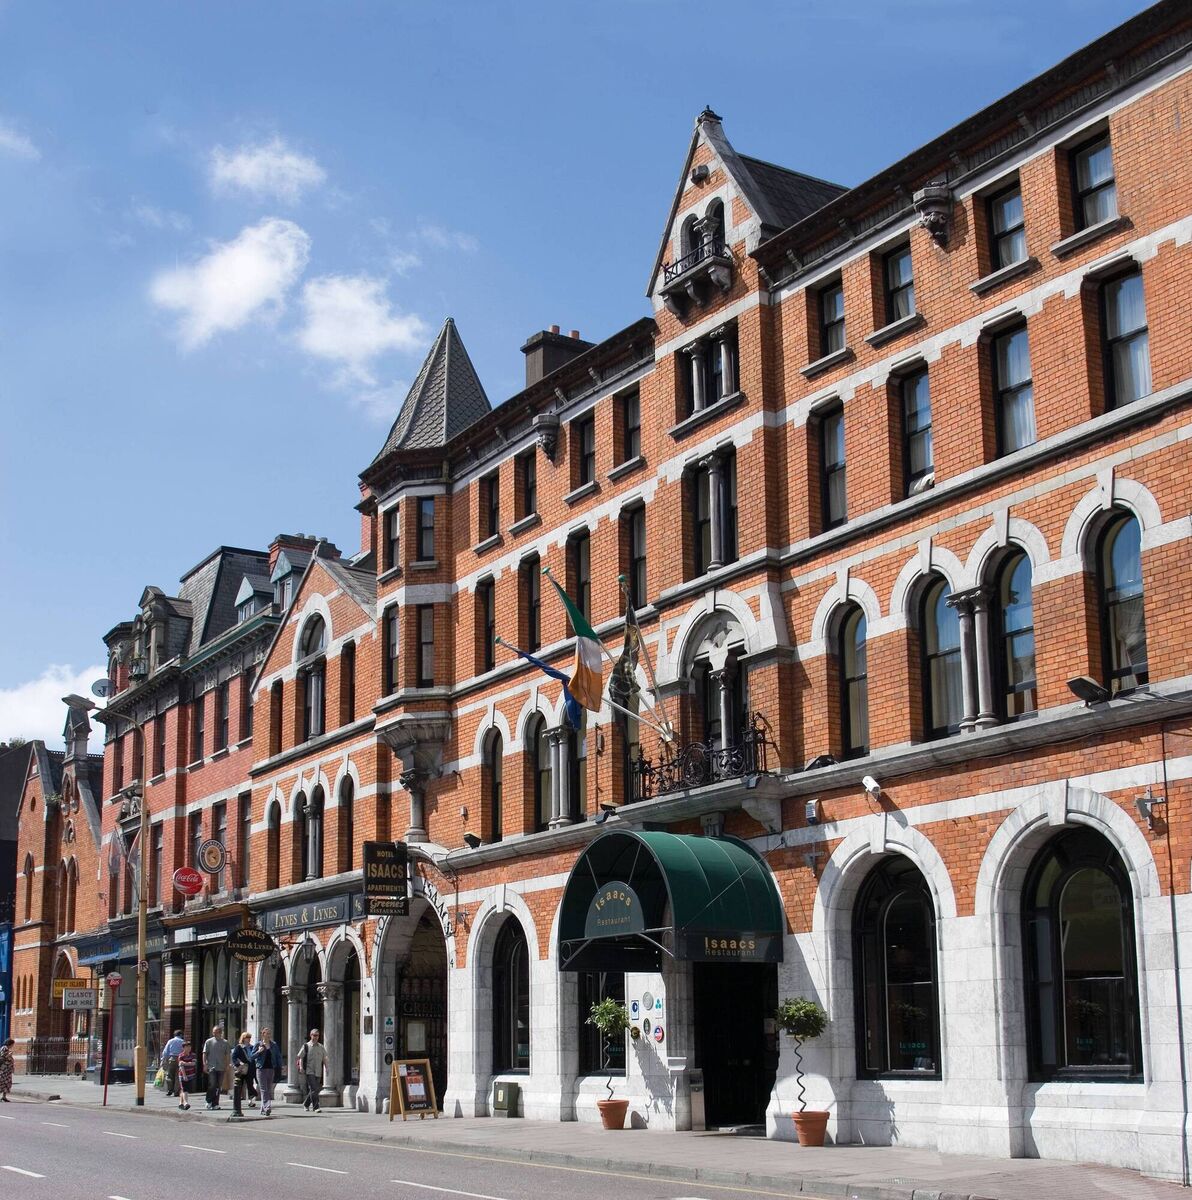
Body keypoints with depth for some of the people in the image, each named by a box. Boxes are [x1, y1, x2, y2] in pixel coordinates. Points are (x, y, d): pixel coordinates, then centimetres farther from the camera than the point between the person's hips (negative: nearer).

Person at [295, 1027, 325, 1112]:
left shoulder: (321, 1047, 12)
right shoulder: (306, 1046, 1)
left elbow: (324, 1059, 16)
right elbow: (300, 1057, 1)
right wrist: (301, 1067, -11)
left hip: (318, 1072, 5)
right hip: (309, 1071, -5)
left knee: (315, 1090, 10)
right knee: (313, 1089, -14)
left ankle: (306, 1104, 31)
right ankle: (315, 1107, -14)